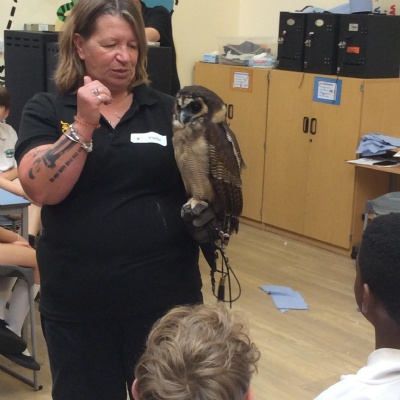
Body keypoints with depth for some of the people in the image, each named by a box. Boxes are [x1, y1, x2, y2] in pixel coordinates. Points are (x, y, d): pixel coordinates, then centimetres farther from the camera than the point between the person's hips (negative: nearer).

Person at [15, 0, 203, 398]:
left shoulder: (168, 110, 3)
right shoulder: (45, 110, 1)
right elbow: (41, 189, -13)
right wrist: (84, 124, -20)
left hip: (166, 297, 1)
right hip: (78, 305, 0)